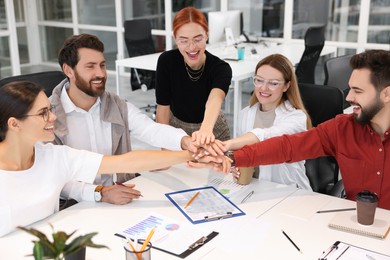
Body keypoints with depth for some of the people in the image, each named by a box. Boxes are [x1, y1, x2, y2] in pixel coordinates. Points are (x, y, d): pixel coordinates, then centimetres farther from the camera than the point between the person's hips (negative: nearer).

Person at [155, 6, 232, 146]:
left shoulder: (221, 69, -26)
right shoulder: (166, 61, -22)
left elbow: (215, 100, -46)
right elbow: (163, 106, -16)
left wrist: (205, 129, -65)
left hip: (213, 130, 0)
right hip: (176, 128, 1)